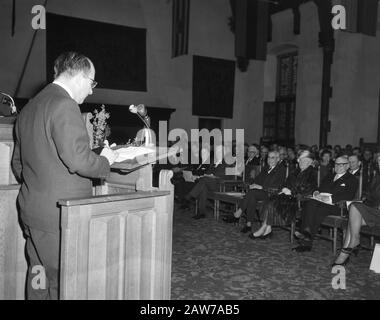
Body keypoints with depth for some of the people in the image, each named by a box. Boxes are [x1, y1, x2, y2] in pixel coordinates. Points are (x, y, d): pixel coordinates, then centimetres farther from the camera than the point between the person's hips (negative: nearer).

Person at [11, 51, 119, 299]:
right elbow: (78, 159, -24)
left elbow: (18, 163, 20)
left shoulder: (29, 108, 14)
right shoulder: (64, 105, -15)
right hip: (59, 214, -9)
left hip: (32, 210, 9)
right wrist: (104, 160, -6)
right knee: (63, 286, 1)